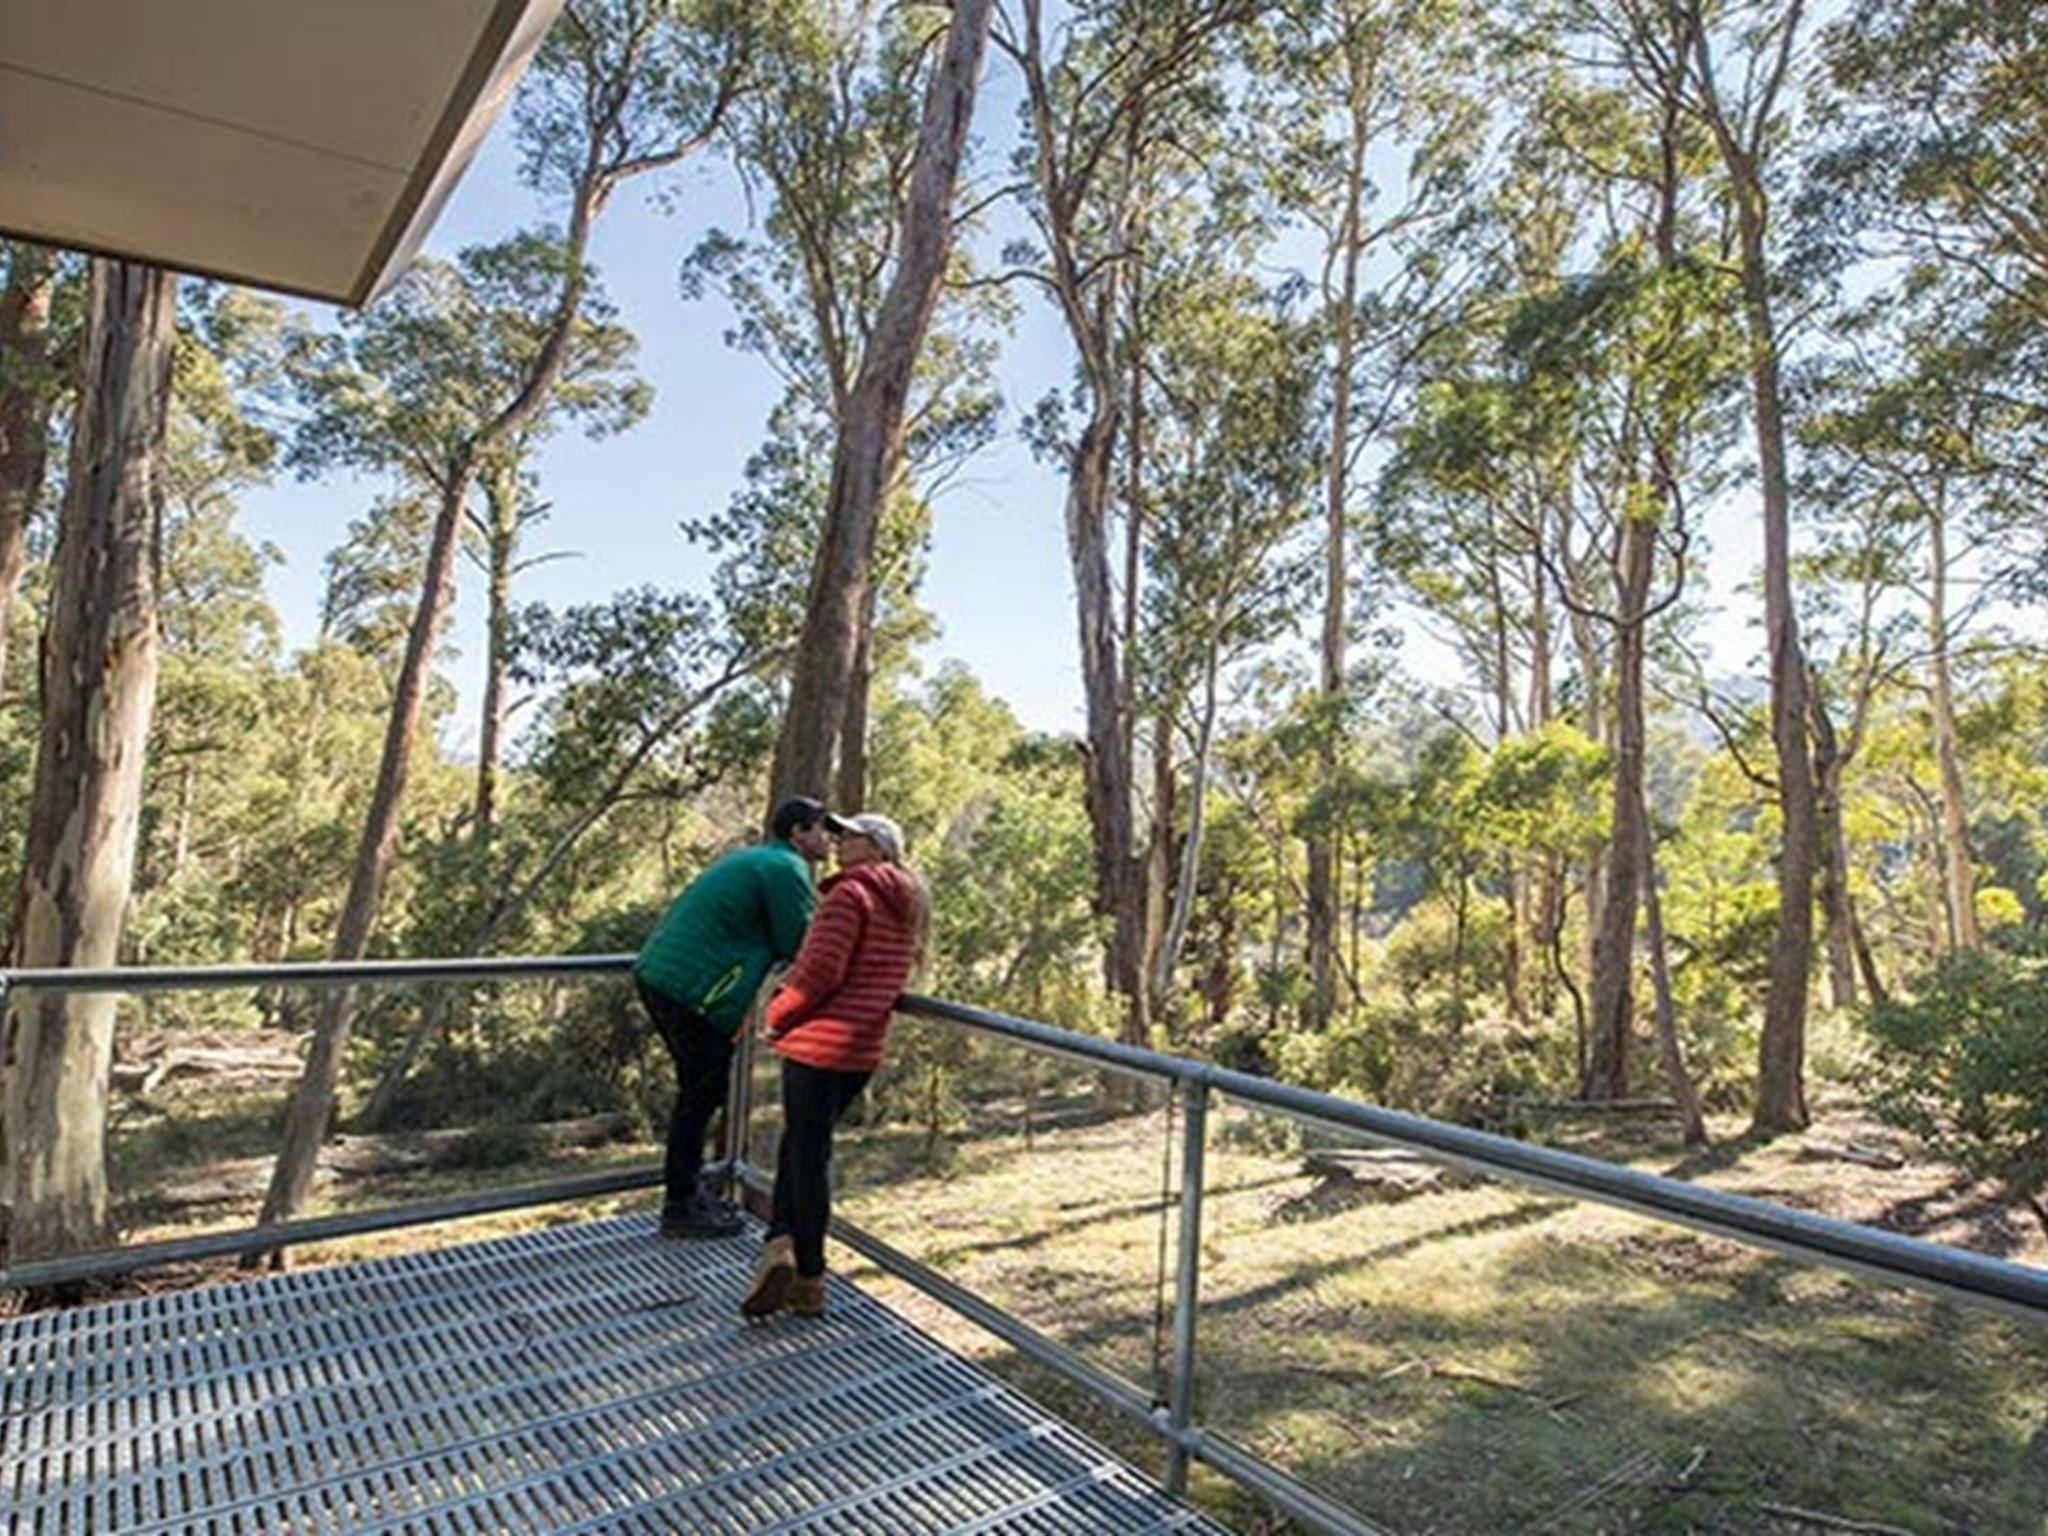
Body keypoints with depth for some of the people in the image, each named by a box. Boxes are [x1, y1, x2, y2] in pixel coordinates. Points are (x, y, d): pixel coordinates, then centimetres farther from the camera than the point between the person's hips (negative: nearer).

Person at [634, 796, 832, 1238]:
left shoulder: (753, 859, 20)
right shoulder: (785, 869, -11)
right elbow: (802, 946, -10)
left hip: (659, 974, 10)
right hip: (690, 990, -10)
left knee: (700, 1088, 19)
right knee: (702, 1092, 0)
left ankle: (689, 1192, 30)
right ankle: (681, 1208, 10)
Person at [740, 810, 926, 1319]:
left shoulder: (849, 892, -11)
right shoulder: (904, 907, 15)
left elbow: (821, 971, -19)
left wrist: (776, 1016, -5)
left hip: (819, 1044, -8)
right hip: (864, 1049, 8)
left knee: (807, 1153, 2)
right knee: (802, 1145, 19)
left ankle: (808, 1281, 7)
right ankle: (783, 1245, 11)